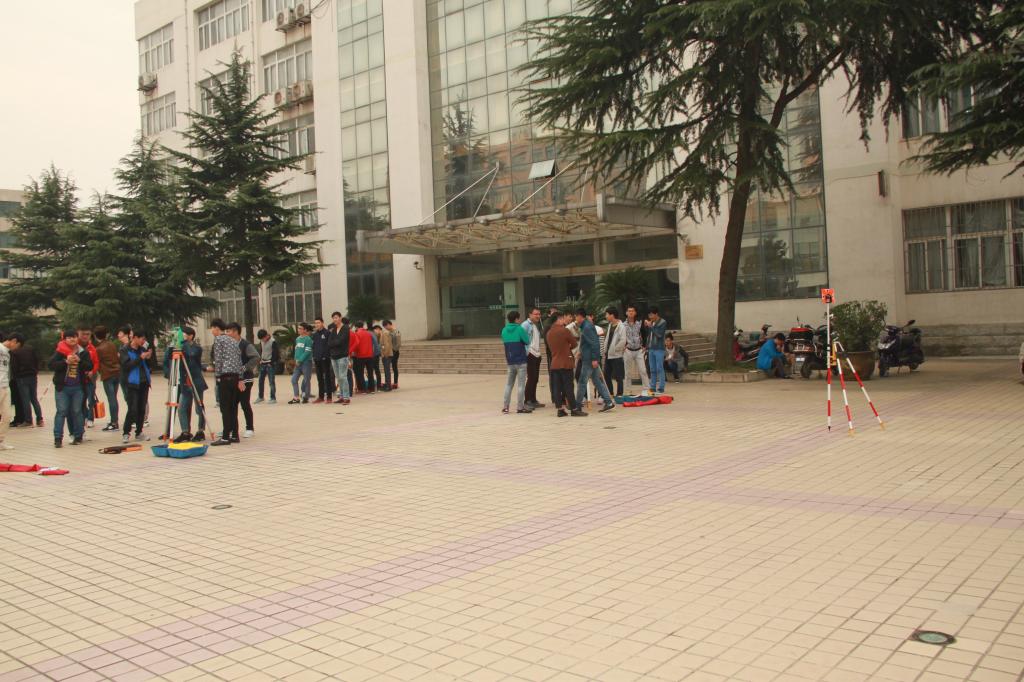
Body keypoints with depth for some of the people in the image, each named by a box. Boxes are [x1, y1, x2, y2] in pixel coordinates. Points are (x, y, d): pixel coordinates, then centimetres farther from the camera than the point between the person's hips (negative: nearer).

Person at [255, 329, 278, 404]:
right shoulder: (261, 341, 7)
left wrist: (271, 363, -15)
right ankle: (260, 397, 23)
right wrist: (261, 360, 7)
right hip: (263, 363, 7)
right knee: (260, 380, 10)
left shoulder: (273, 342, -14)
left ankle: (273, 398, 0)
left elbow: (275, 354, -14)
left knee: (271, 381, -5)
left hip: (270, 364, -7)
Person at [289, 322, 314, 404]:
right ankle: (296, 398, 6)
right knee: (294, 379, 2)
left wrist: (300, 360, -14)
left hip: (306, 362, -7)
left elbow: (307, 352, -16)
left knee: (306, 380, 1)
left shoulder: (308, 339, -10)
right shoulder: (297, 339, 13)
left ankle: (306, 398, 11)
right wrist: (296, 359, 5)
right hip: (298, 363, 7)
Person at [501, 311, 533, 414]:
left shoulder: (504, 331, 5)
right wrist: (525, 335, 9)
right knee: (521, 385, 0)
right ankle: (520, 407, -1)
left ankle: (505, 407, 12)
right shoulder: (519, 329, -13)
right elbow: (527, 341, -8)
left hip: (510, 362, 5)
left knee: (508, 384, 13)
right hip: (521, 361, -5)